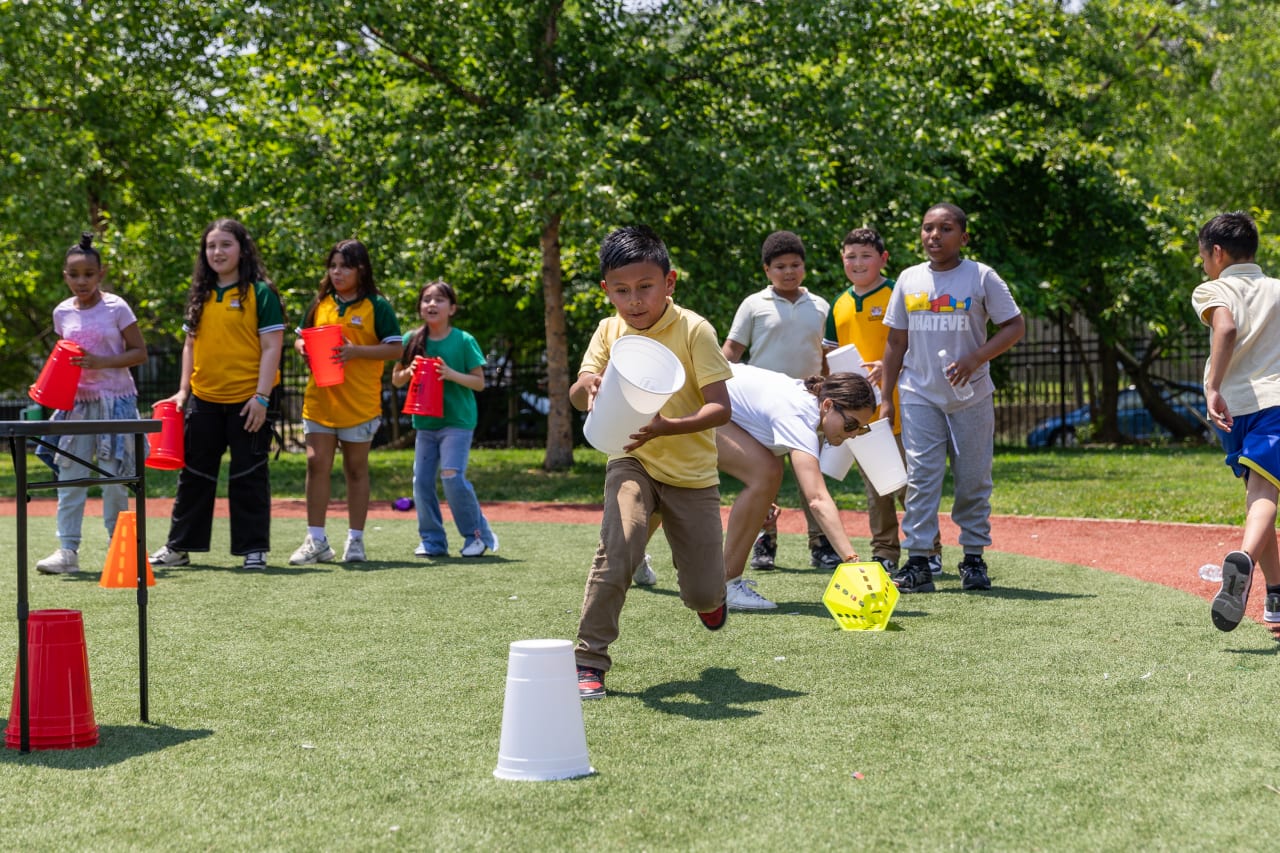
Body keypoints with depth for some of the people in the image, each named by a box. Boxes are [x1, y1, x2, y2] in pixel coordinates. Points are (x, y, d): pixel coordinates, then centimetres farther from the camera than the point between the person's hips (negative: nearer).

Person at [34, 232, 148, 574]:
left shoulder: (116, 307, -6)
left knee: (113, 476, 0)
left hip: (115, 401, -4)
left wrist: (102, 362, -18)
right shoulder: (62, 312, 7)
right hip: (77, 402, 4)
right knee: (69, 475, -1)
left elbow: (139, 352, -4)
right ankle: (67, 549, 0)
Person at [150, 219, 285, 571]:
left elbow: (271, 347, -10)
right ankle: (179, 546, 20)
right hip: (204, 399, 5)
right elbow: (191, 344, 17)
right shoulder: (200, 294, 11)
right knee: (194, 475, 12)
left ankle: (253, 548, 11)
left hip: (246, 400, -5)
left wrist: (261, 396, -16)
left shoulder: (260, 292, -6)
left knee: (248, 476, 2)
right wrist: (183, 390, 9)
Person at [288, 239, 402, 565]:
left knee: (356, 469, 6)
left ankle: (355, 539, 14)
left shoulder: (376, 306, -3)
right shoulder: (320, 303, 9)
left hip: (359, 402, -3)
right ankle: (316, 541, 4)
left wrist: (356, 351, -19)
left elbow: (396, 348, -7)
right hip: (319, 398, 3)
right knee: (316, 464, -2)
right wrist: (303, 347, -6)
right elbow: (302, 338, 18)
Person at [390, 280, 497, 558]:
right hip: (425, 421, 5)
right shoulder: (413, 341, 5)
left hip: (457, 420, -5)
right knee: (422, 481, 2)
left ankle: (478, 532, 1)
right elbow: (396, 380, 11)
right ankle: (432, 540, 15)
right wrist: (409, 372, -10)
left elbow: (479, 382, -4)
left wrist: (451, 374, -19)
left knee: (451, 475, -16)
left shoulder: (463, 341, -5)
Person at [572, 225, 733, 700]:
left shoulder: (694, 331, -14)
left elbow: (721, 409, -19)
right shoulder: (610, 331, -2)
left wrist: (668, 427, -36)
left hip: (691, 470, -1)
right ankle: (589, 660, -20)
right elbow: (577, 397, -8)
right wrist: (588, 386, -32)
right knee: (618, 545, -28)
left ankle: (707, 592, 40)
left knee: (703, 596, 0)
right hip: (632, 462, 2)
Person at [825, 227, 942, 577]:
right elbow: (832, 354, 22)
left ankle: (928, 552, 7)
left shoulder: (897, 295, -5)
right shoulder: (840, 305, 14)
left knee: (908, 482, -3)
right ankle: (885, 554, 18)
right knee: (874, 488, 11)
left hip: (896, 407, -6)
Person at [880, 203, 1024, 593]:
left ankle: (974, 559, 15)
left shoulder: (981, 277, -1)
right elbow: (896, 341, 12)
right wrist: (886, 396, 8)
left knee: (974, 480, 4)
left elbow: (1015, 326, -3)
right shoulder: (909, 279, 8)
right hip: (920, 397, 2)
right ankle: (918, 562, -6)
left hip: (970, 396, -2)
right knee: (921, 478, -6)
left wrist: (975, 359, -16)